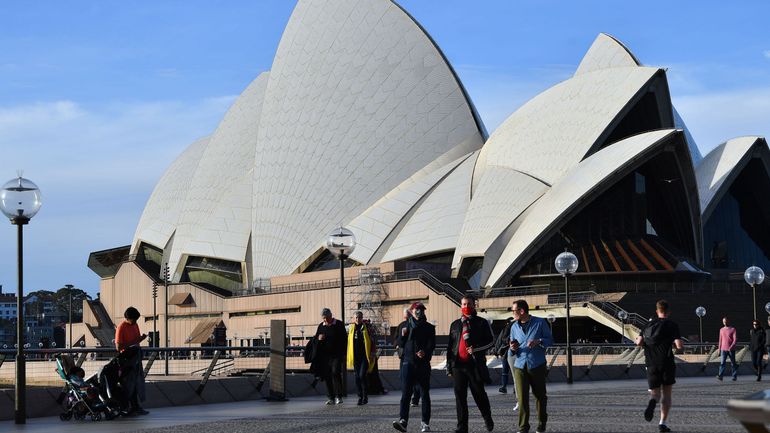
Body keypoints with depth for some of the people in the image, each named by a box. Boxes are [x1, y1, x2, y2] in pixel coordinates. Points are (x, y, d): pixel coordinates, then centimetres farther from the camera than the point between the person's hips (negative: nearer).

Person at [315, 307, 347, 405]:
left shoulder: (339, 325, 1)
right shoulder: (321, 326, 11)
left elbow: (344, 339, 3)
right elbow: (315, 340, 18)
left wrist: (343, 354, -3)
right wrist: (319, 338, -7)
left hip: (337, 354, -4)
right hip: (325, 355, 4)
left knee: (336, 373, -15)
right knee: (327, 376, 2)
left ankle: (338, 396, -12)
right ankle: (330, 398, 8)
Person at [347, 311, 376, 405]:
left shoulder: (366, 327, 1)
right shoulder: (351, 328, 9)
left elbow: (372, 341, 2)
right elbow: (349, 342, 17)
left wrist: (372, 353, -4)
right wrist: (350, 356, 14)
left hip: (365, 356, -4)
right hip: (355, 356, 4)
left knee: (362, 375, -13)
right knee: (357, 377, 4)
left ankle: (365, 396, -1)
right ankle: (360, 397, 12)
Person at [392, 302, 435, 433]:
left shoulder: (429, 328, 8)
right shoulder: (406, 326, 12)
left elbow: (432, 344, -3)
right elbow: (400, 344, 14)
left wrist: (425, 352, -23)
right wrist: (403, 335, -7)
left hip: (423, 363, 0)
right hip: (408, 362, 0)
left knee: (425, 394, 4)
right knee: (405, 393, -11)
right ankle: (402, 421, -21)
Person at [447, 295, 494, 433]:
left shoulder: (481, 323, 4)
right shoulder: (455, 325, 14)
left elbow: (491, 341, 2)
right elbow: (450, 346, 16)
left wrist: (476, 349, -13)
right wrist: (449, 366, 11)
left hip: (475, 364, -3)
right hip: (458, 365, 3)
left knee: (479, 394, 5)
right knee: (460, 397, 0)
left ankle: (488, 418, 30)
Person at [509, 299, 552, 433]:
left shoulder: (540, 323, -1)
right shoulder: (514, 327, 11)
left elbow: (550, 340, 0)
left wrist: (539, 341, -18)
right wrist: (513, 348, -5)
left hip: (537, 365, -2)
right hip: (520, 366, 2)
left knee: (540, 395, 8)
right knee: (522, 398, -6)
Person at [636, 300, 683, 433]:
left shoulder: (649, 324, 7)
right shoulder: (672, 325, -3)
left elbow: (639, 342, 0)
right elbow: (679, 346, -12)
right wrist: (674, 343, 10)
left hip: (651, 363, 2)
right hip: (667, 363, -2)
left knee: (655, 392, 8)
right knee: (666, 394, 10)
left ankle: (653, 401, -28)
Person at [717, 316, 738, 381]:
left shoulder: (733, 329, -2)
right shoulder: (721, 330, 12)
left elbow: (735, 340, -8)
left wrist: (731, 347, -21)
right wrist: (719, 349, 13)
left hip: (731, 349, -3)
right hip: (723, 349, 3)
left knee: (733, 363, 4)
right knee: (722, 362, -11)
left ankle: (735, 376, 12)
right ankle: (720, 376, -21)